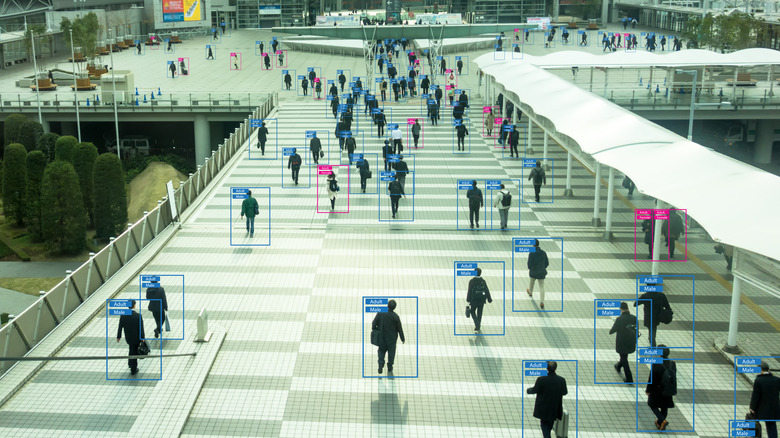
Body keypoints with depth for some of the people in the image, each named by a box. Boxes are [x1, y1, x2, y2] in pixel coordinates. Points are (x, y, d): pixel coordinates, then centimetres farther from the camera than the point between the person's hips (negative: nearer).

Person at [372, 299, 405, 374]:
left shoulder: (380, 313, -13)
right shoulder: (396, 316, -16)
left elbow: (373, 323, -8)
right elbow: (399, 329, -8)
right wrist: (403, 339, 4)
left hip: (382, 337, 1)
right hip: (392, 338, -1)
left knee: (381, 350, 18)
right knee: (391, 351, 15)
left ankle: (381, 363, -4)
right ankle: (389, 369, 23)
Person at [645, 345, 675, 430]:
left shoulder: (656, 365, -28)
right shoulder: (673, 364, -14)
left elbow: (651, 379, -19)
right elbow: (674, 378, -1)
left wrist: (648, 390, -4)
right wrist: (673, 390, 13)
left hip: (657, 390, -5)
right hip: (668, 390, 5)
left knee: (652, 405, 19)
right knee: (665, 407, 22)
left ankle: (662, 420, 3)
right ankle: (660, 423, 37)